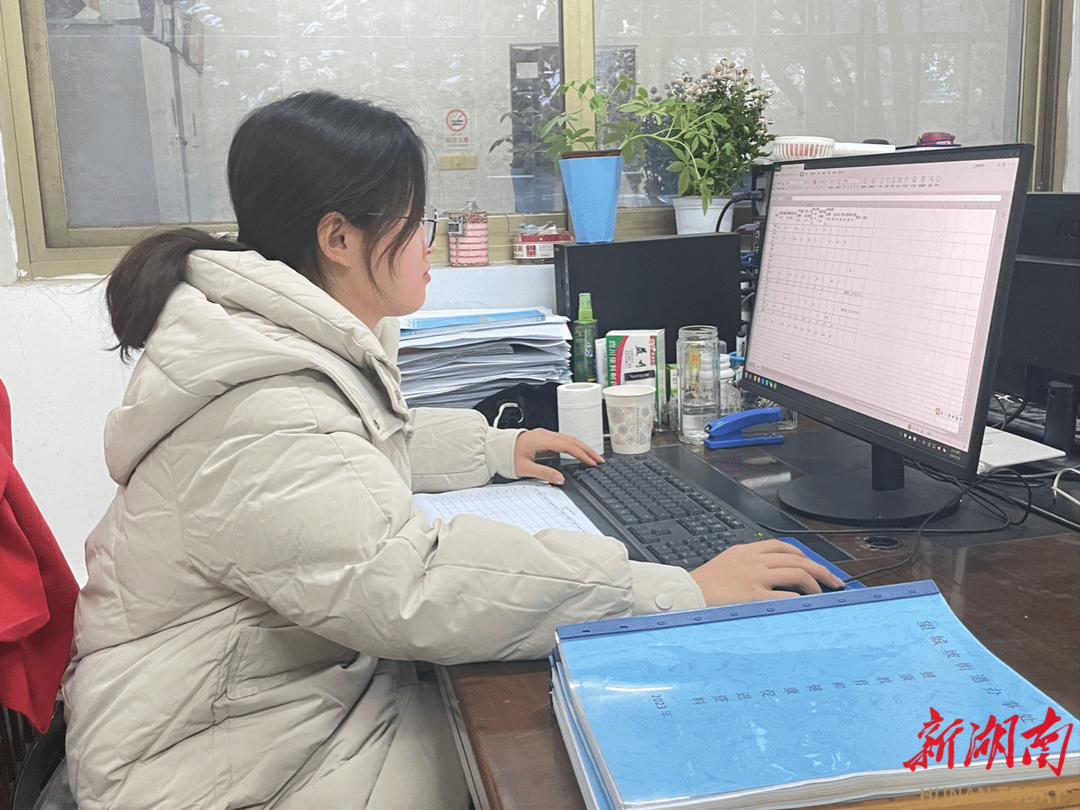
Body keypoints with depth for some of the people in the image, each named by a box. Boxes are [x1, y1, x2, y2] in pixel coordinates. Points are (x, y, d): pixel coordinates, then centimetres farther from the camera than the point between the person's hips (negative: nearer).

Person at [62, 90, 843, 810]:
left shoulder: (310, 344, 5)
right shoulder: (261, 424, -29)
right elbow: (420, 589, -37)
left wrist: (496, 447, 19)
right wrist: (684, 592, -34)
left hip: (322, 679, 9)